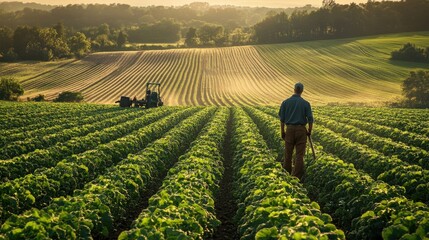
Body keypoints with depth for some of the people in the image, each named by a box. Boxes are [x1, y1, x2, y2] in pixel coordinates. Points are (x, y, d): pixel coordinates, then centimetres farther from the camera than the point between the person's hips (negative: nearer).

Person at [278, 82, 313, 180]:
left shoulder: (285, 102, 0)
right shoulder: (305, 103, -3)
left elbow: (282, 119, 1)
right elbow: (310, 119, -7)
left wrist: (282, 132, 10)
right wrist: (309, 131, 8)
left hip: (290, 129, 1)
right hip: (301, 130, -1)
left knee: (288, 153, 13)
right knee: (299, 155, 0)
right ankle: (296, 178, -4)